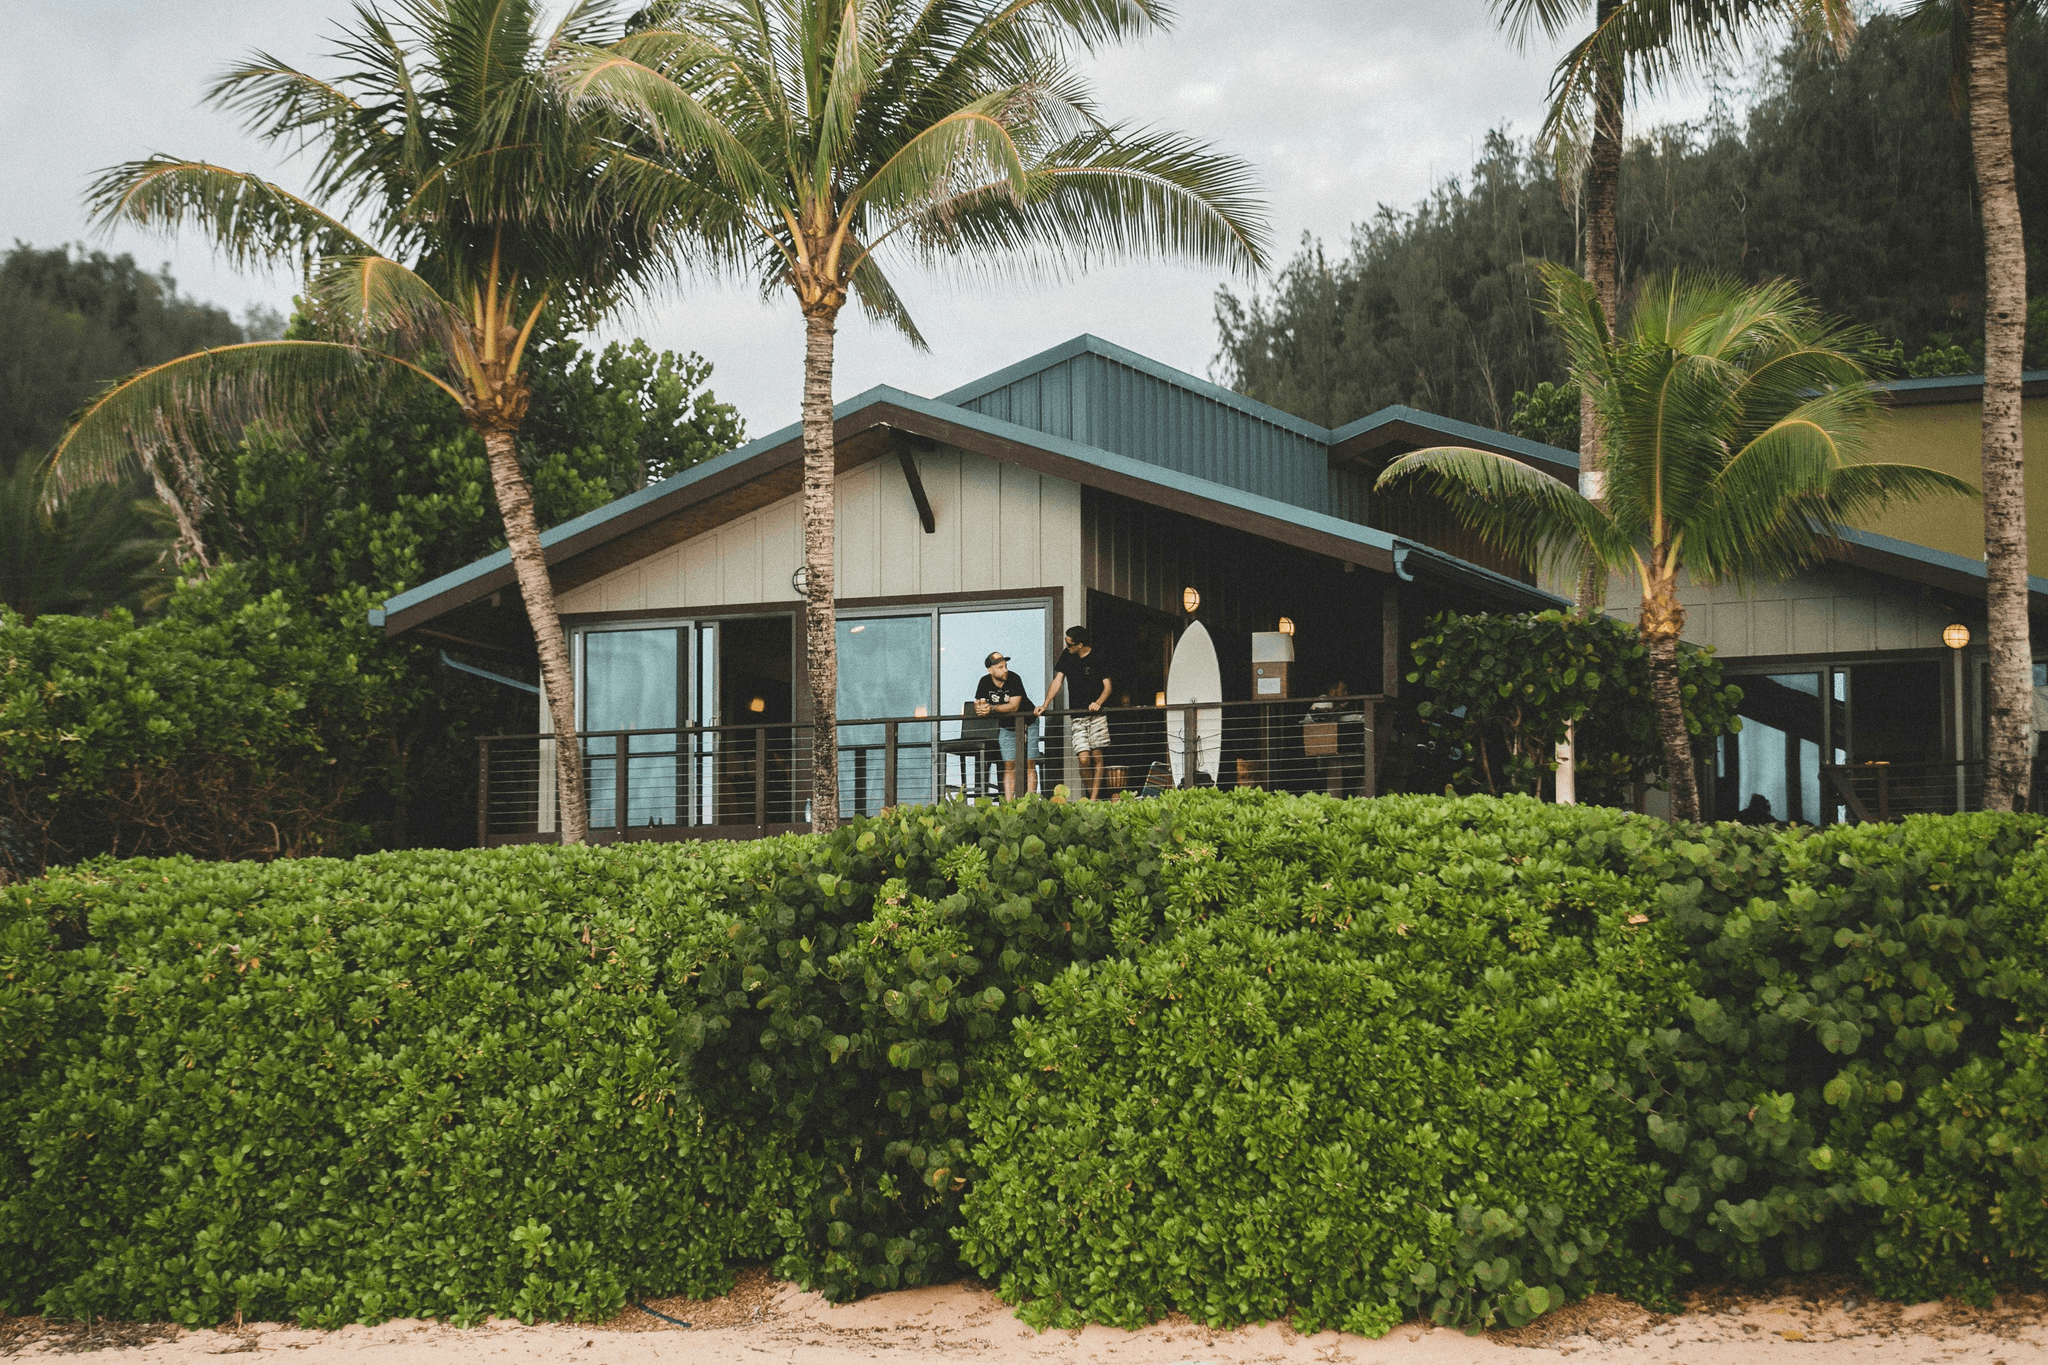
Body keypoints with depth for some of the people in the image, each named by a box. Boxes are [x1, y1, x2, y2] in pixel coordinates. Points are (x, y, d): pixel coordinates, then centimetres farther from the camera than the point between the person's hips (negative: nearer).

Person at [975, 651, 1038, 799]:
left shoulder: (1014, 679, -21)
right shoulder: (985, 682, -8)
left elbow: (1014, 706, -27)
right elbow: (978, 706, -9)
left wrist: (992, 708, -36)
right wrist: (981, 709, -34)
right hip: (1006, 727, 3)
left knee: (1029, 765, -7)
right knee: (1009, 766, -1)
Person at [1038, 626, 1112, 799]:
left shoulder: (1099, 659, -2)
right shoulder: (1067, 656, 9)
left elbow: (1107, 687, -1)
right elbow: (1057, 682, 10)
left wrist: (1098, 702, -19)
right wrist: (1045, 705, 0)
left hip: (1096, 714, -2)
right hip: (1077, 716, 2)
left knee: (1097, 757, -6)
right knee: (1084, 759, -10)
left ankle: (1094, 799, -2)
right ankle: (1092, 796, 5)